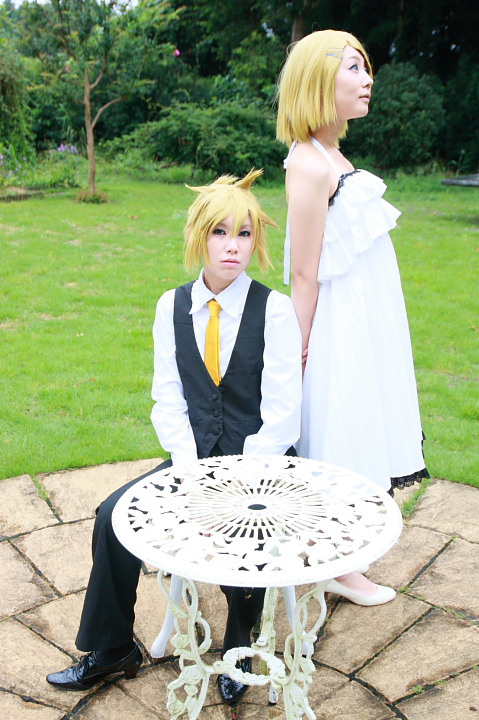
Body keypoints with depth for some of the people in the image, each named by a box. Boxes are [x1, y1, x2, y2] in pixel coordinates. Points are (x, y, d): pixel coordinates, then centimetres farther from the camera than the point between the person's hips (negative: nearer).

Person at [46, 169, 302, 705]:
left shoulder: (274, 309, -9)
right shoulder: (173, 306, 3)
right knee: (114, 514, -13)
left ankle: (238, 651, 6)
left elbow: (281, 413, -12)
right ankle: (110, 650, 10)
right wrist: (191, 471, -11)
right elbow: (168, 398, 3)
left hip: (261, 460, -4)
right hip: (196, 456, 4)